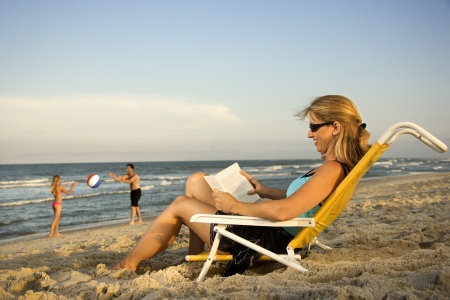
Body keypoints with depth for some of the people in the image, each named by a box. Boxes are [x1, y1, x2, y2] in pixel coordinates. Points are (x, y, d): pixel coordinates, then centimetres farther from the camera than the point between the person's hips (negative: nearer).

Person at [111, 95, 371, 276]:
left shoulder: (332, 170, -24)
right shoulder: (337, 167, 6)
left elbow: (283, 211, -34)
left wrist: (236, 206, -21)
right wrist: (264, 190, 12)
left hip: (268, 240, -10)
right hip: (267, 228, 10)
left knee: (180, 205, 4)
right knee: (196, 180, 15)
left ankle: (130, 263, 22)